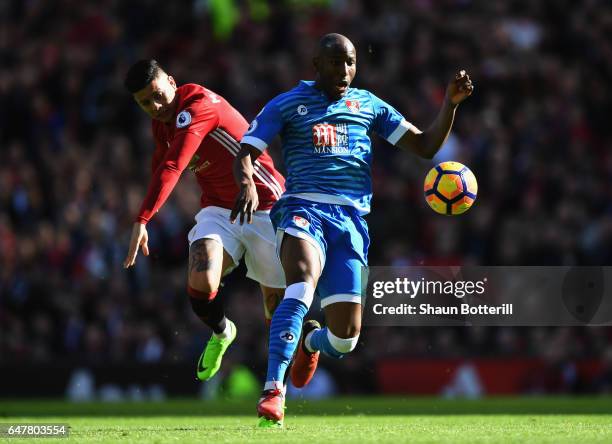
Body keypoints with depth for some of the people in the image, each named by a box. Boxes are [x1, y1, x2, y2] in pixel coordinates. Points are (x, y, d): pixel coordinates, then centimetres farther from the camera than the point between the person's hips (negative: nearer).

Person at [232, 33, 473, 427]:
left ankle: (311, 341, 37)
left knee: (346, 337, -3)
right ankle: (273, 391, -38)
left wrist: (450, 103, 6)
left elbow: (425, 146, 19)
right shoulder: (287, 105, 11)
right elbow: (246, 154, 4)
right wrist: (248, 184, -19)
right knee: (303, 285, -36)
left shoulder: (368, 105, 19)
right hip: (304, 208, -3)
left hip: (352, 220, 3)